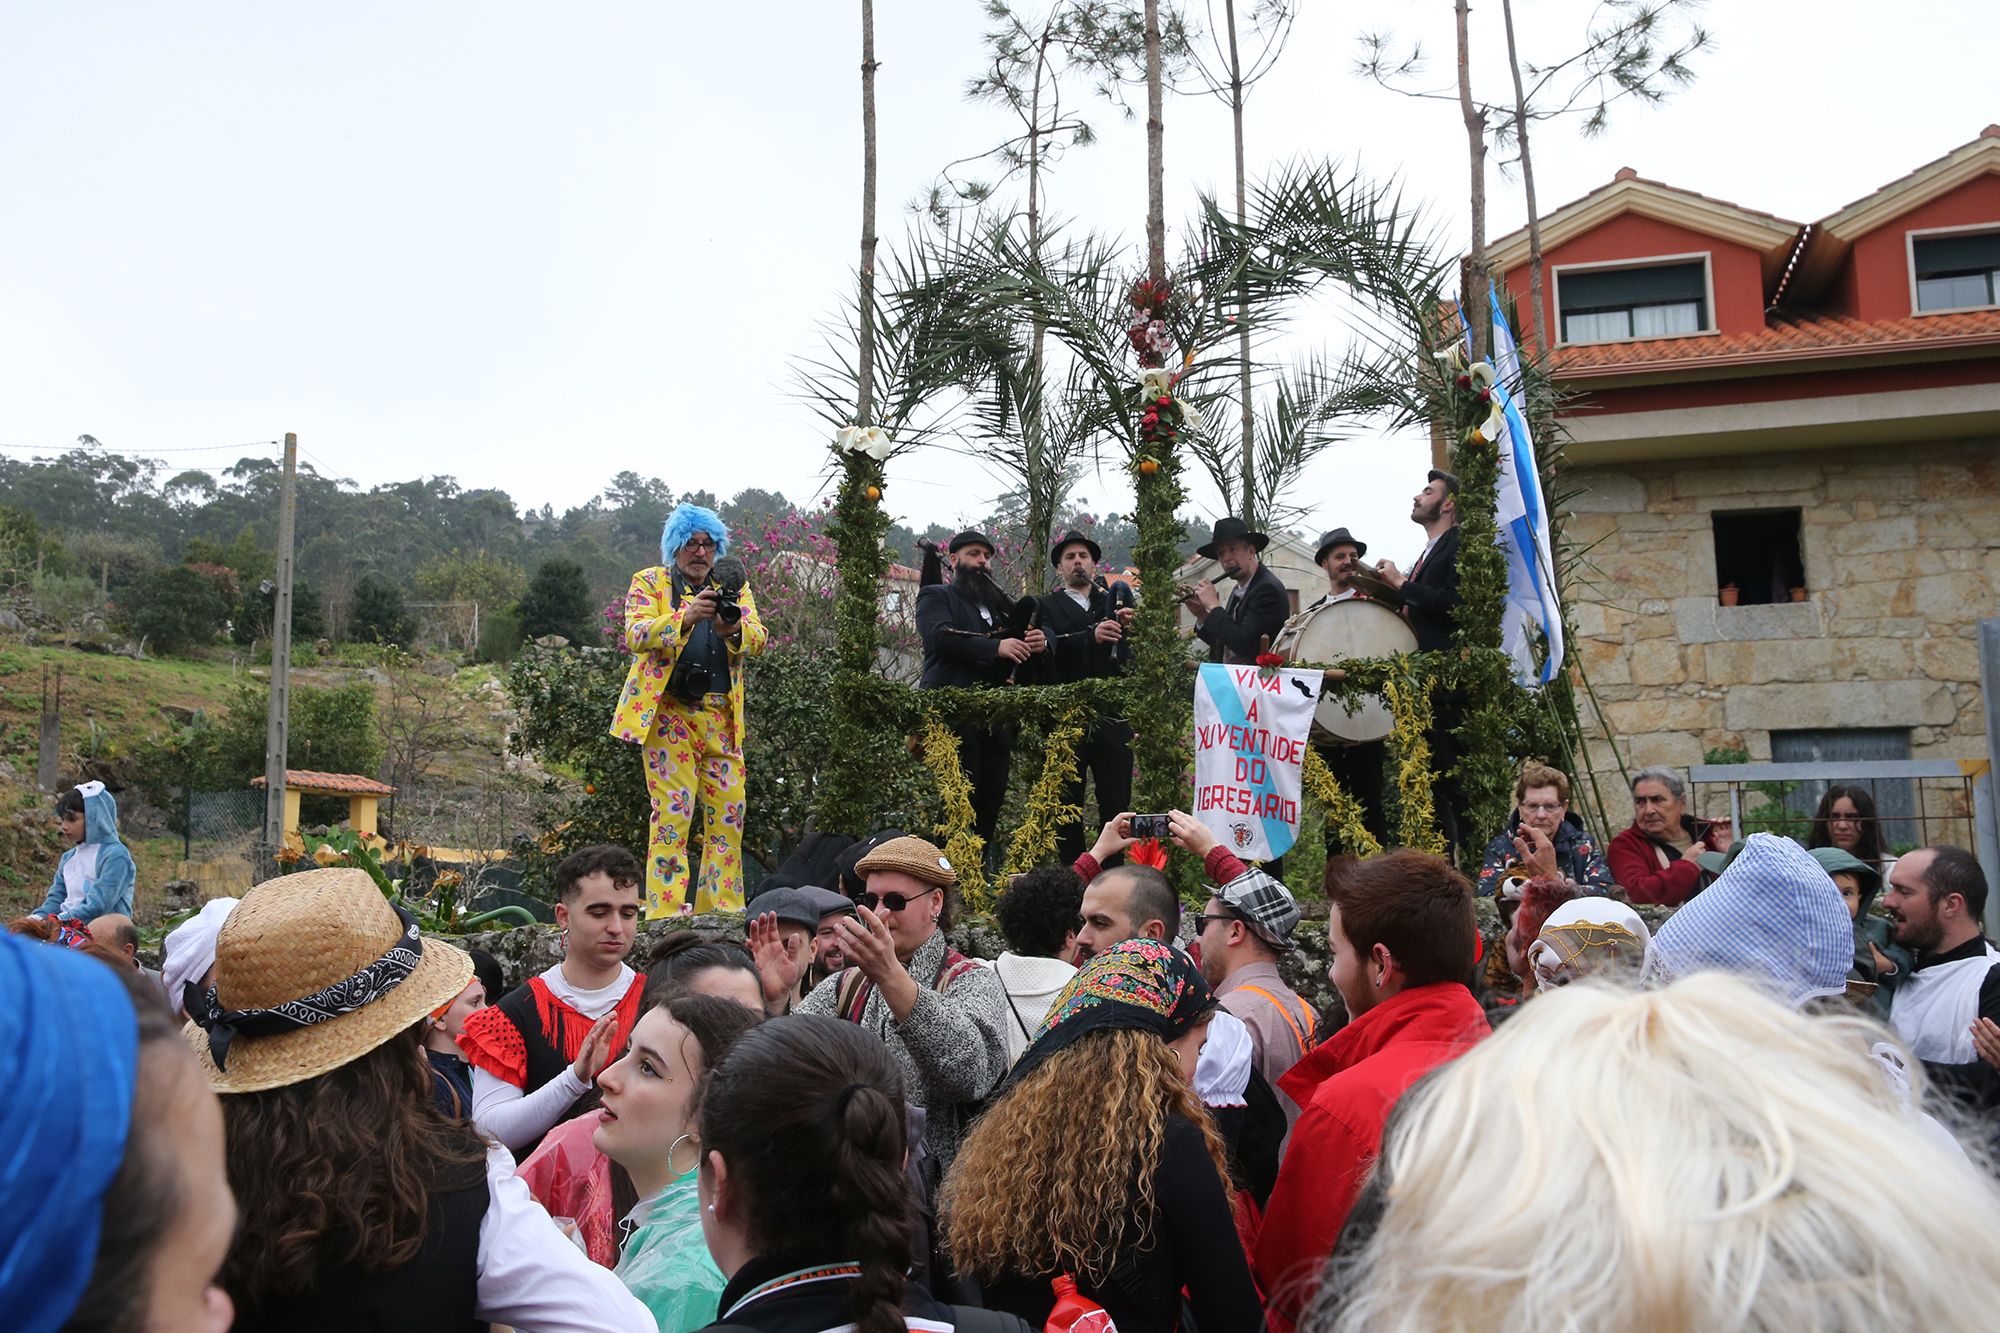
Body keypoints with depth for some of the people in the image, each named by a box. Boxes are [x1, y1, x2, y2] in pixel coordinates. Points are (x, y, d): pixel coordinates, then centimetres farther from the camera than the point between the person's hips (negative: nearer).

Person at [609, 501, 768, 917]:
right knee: (671, 812, -10)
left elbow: (758, 639, 3)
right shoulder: (649, 582, 8)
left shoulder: (733, 585, 16)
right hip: (668, 712, -3)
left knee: (729, 813, 1)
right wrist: (685, 617, -25)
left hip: (721, 716, 4)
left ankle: (723, 909, 9)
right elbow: (635, 636, -9)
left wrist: (735, 630, -20)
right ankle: (665, 913, -7)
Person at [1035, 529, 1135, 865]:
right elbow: (1052, 648, -11)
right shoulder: (1047, 607, 9)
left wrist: (1130, 626, -16)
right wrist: (1092, 636, -28)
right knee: (1067, 805, 2)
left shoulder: (1115, 602, 16)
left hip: (1112, 719, 2)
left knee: (1117, 804, 0)